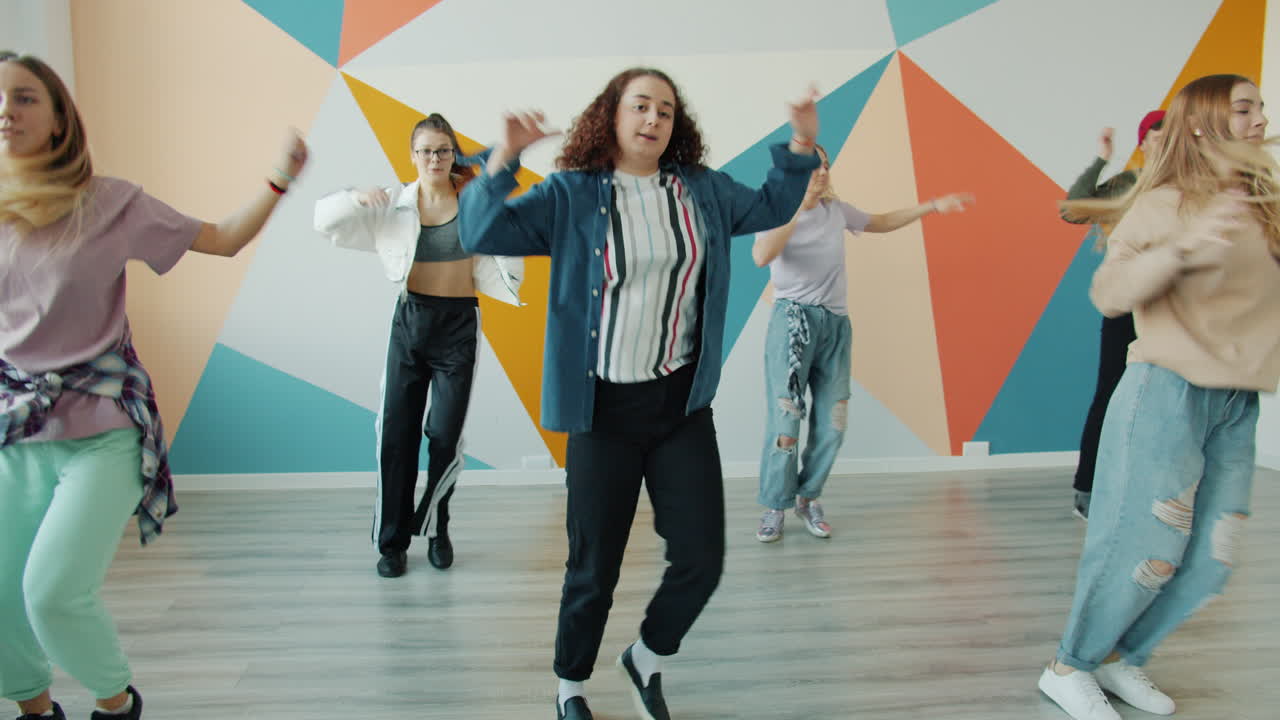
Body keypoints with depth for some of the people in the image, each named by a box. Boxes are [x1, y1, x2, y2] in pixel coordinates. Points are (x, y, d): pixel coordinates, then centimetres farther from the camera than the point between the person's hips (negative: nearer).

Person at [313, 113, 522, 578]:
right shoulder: (393, 204, 1)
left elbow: (507, 261, -6)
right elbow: (325, 218, 1)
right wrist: (357, 198, -18)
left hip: (459, 324, -1)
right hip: (410, 321, 2)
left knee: (446, 436, 1)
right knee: (396, 434, 3)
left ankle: (436, 530, 26)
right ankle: (393, 541, 19)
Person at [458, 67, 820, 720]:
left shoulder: (703, 190, 7)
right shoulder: (570, 195, -4)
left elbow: (771, 208, 22)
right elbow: (483, 234, -11)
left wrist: (801, 146, 10)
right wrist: (503, 160, -24)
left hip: (683, 405, 3)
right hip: (604, 410, -3)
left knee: (702, 559, 2)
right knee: (594, 569, 7)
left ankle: (645, 659, 33)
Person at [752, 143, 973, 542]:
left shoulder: (837, 210, 10)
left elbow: (881, 222, 27)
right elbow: (761, 257, -25)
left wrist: (932, 206, 20)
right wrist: (799, 206, -26)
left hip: (836, 323, 5)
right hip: (793, 318, -5)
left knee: (832, 422, 5)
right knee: (785, 418, -6)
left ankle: (808, 497, 23)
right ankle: (775, 506, 9)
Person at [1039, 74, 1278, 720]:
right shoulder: (1166, 203, -6)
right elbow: (1107, 293, -16)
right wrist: (1180, 249, -29)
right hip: (1168, 391, -6)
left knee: (1210, 561, 9)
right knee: (1146, 552, -4)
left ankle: (1121, 658, 27)